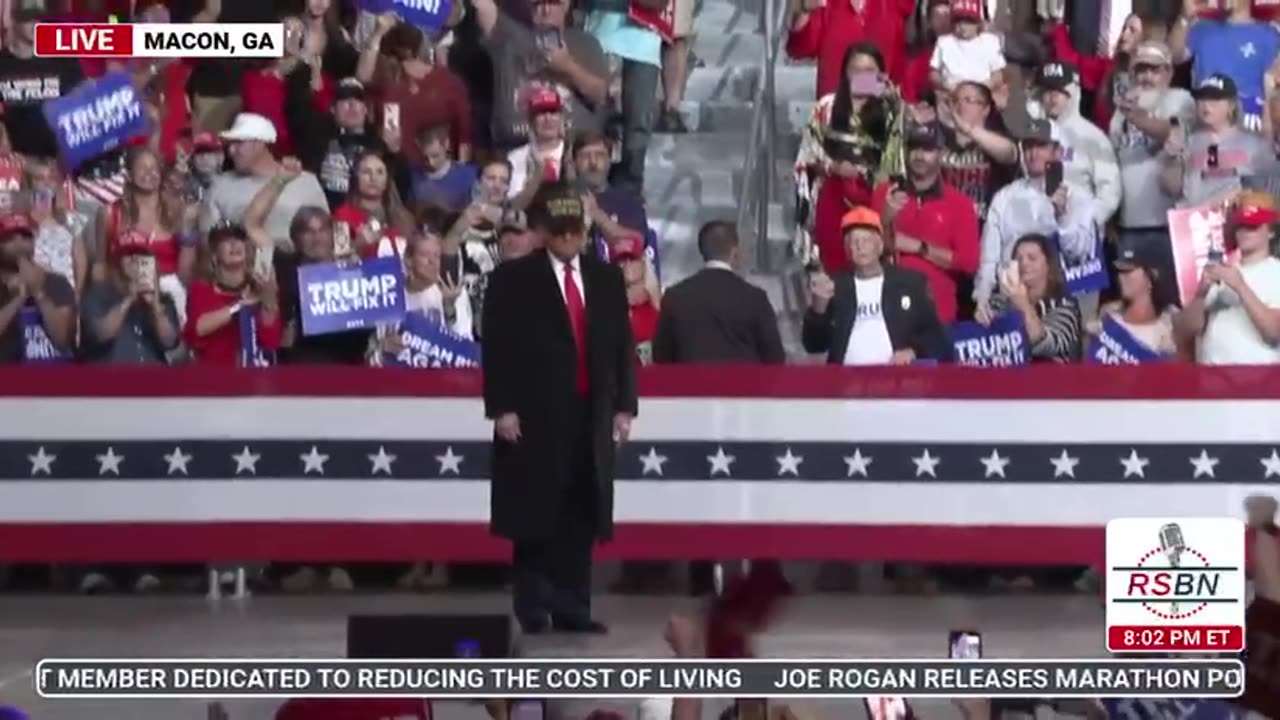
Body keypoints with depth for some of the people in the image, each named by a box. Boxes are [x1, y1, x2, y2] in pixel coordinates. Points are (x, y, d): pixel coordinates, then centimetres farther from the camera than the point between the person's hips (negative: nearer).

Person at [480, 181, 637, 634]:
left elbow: (622, 345, 13)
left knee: (582, 517, 2)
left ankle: (572, 607, 5)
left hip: (591, 416, 4)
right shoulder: (513, 279, 2)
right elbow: (496, 348, -4)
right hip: (535, 416, -4)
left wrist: (624, 406, 6)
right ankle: (532, 609, 0)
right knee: (535, 517, -4)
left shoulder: (606, 278, 14)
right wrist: (501, 408, -11)